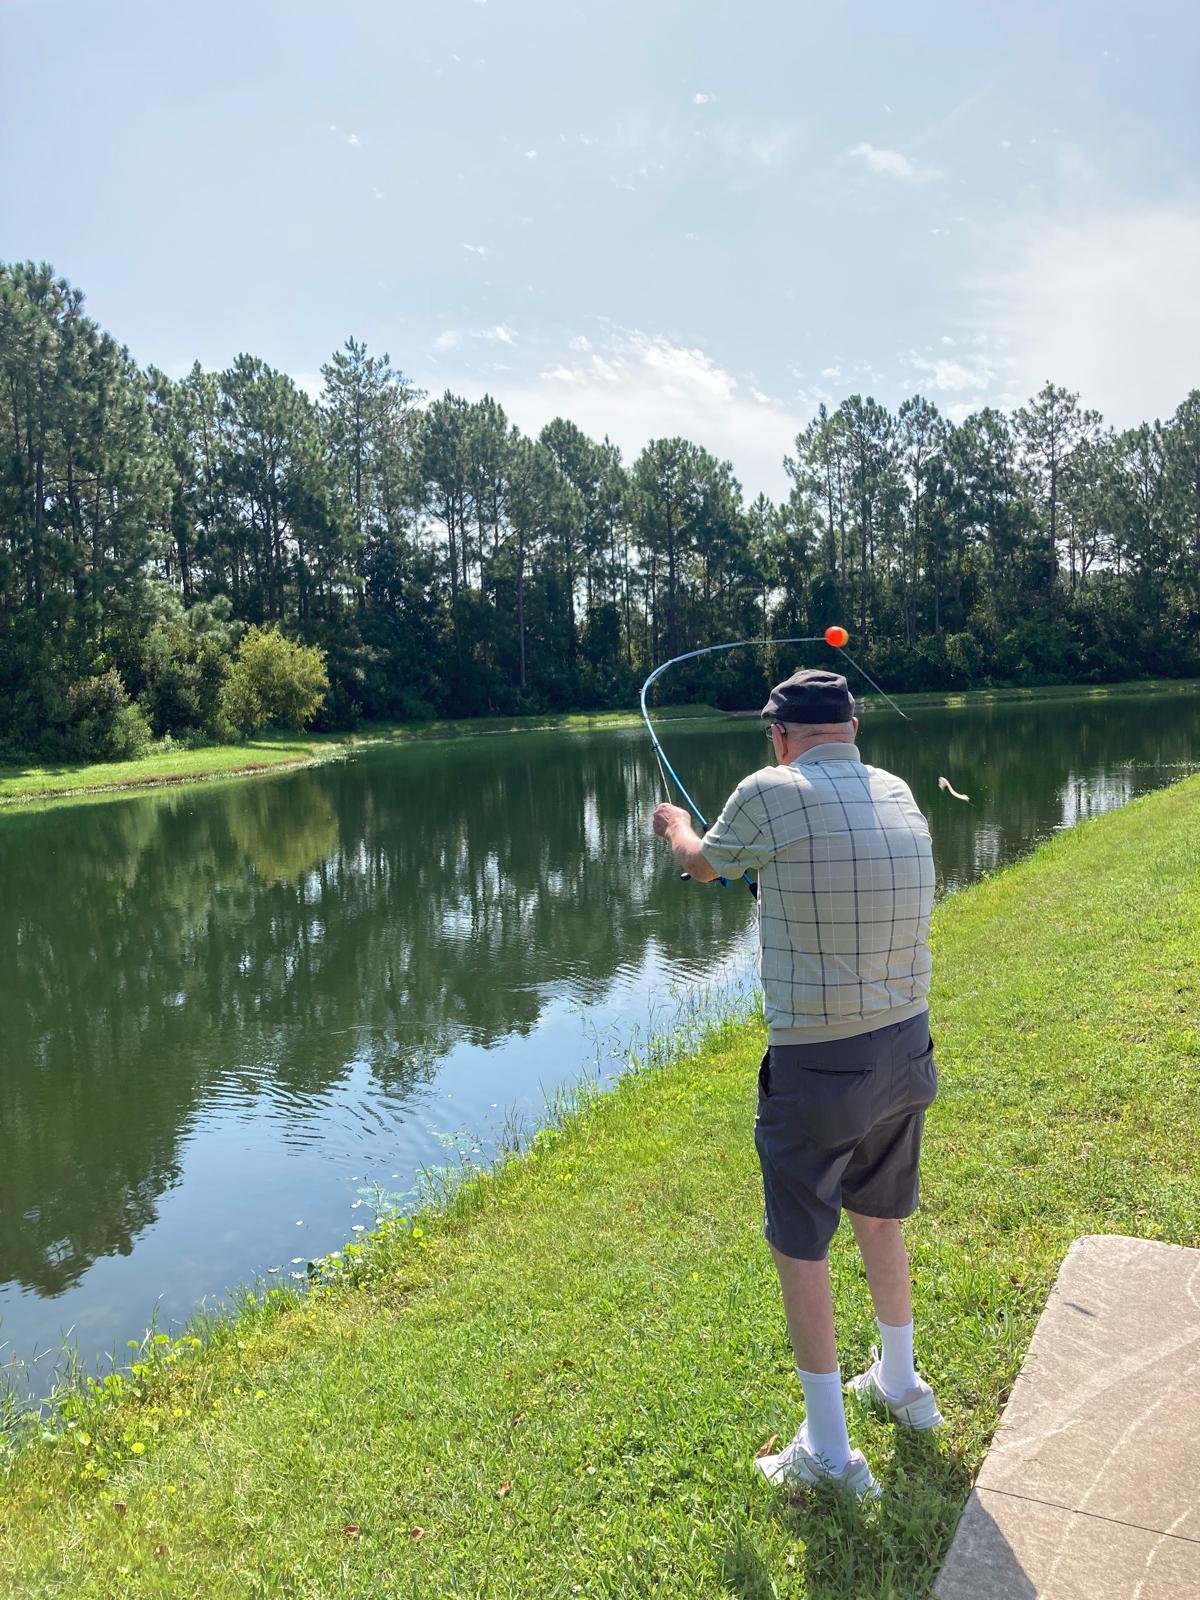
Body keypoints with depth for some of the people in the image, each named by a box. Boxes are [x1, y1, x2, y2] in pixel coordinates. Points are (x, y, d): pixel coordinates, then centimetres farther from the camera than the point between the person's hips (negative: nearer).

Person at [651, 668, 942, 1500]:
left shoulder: (771, 795, -16)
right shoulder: (899, 793, 1)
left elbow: (704, 865, 4)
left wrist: (677, 828, 27)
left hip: (817, 1065, -6)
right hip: (906, 1050, 6)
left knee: (802, 1249, 11)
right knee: (882, 1219, 26)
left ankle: (829, 1450, 24)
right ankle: (900, 1383, 46)